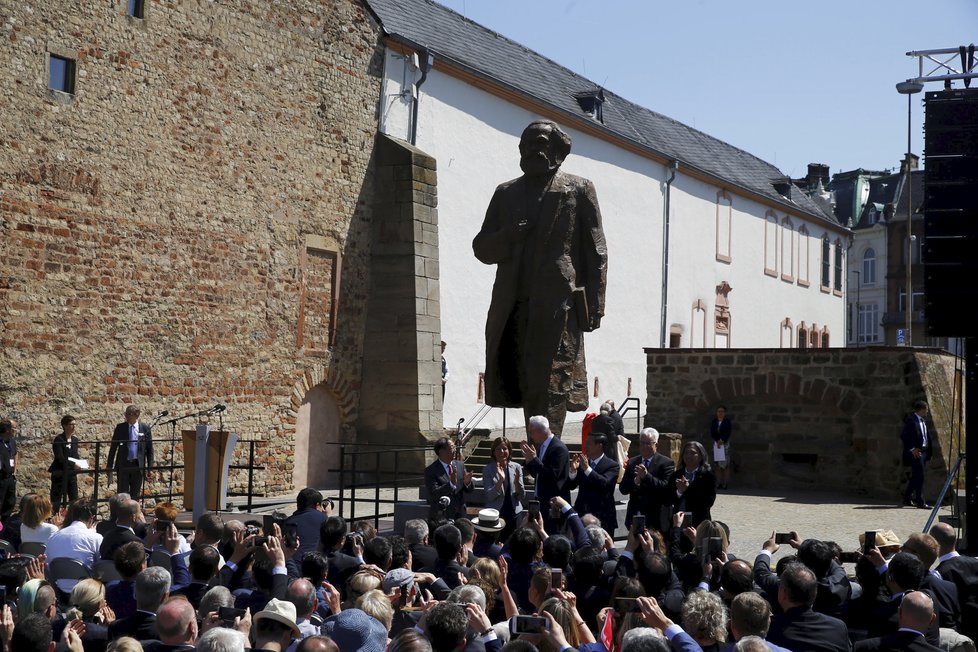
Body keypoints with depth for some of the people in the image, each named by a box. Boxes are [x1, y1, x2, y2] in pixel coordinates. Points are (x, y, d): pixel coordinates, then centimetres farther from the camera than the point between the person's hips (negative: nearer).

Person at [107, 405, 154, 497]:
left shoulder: (145, 429, 0)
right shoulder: (120, 428, 1)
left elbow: (149, 450, 5)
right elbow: (113, 448, 5)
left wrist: (149, 468, 1)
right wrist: (110, 468, 2)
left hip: (138, 466, 0)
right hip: (123, 465, 0)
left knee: (135, 495, 7)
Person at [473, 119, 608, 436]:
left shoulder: (578, 190, 10)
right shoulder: (506, 193, 21)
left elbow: (595, 252, 5)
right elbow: (482, 249, 19)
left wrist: (594, 305, -5)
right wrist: (508, 237, -3)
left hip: (558, 305, -4)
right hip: (513, 305, 4)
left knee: (550, 386, -10)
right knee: (525, 385, 3)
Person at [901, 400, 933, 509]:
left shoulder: (923, 420, 14)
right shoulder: (910, 420, -14)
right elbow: (903, 436, -18)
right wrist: (912, 449, -19)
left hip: (924, 451, 9)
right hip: (916, 452, -9)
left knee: (915, 476, 15)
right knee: (919, 476, -10)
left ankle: (907, 499, 26)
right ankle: (920, 502, -8)